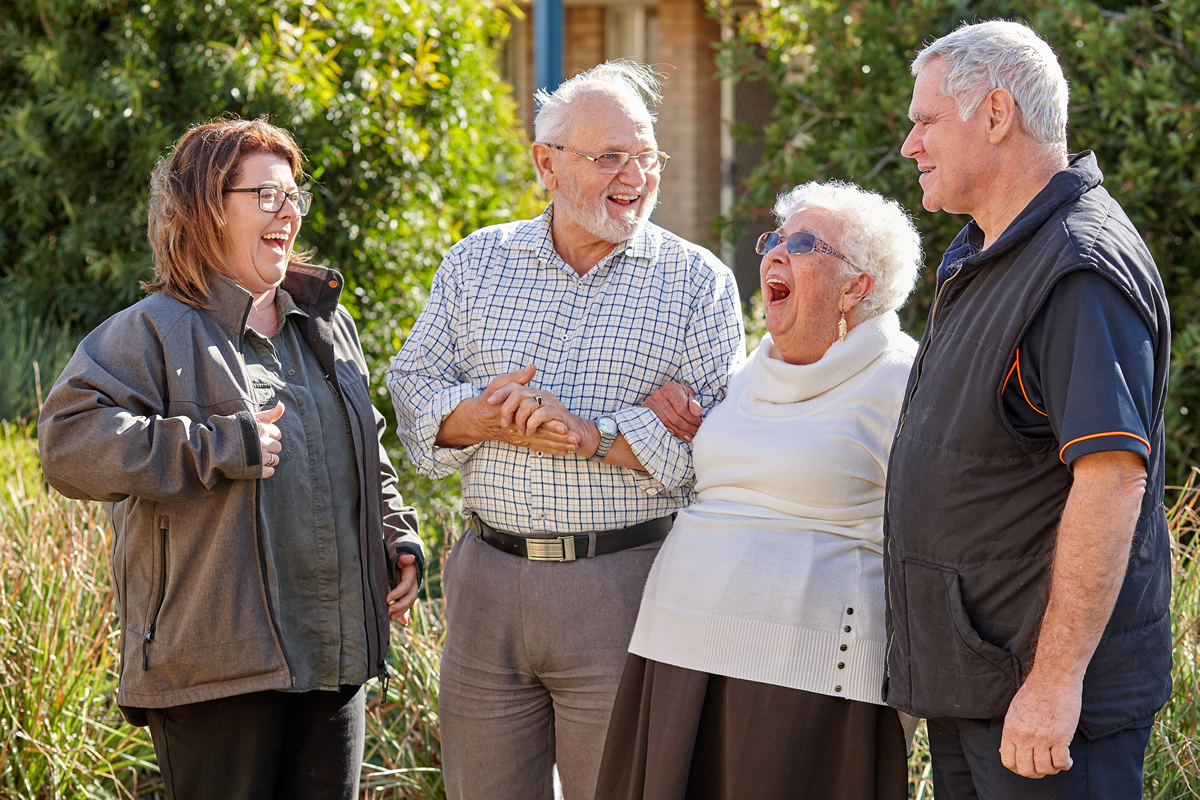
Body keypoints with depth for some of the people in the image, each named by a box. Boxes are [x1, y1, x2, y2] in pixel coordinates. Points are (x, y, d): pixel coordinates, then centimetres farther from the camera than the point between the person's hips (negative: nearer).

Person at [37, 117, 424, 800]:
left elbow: (369, 455, 28)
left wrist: (398, 538, 13)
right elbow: (70, 442, -19)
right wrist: (221, 446, -21)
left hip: (336, 653, 6)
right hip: (219, 664, -6)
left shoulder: (328, 324, 16)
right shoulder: (155, 332, -6)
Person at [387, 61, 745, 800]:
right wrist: (492, 415, -13)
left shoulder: (699, 281, 1)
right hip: (489, 579, 3)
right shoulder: (478, 262, 11)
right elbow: (414, 391, 5)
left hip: (625, 582, -3)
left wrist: (592, 434, -18)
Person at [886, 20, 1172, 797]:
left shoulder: (1083, 270, -18)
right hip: (968, 678, 10)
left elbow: (1112, 479, -26)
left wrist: (1056, 678, -27)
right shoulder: (981, 256, 15)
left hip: (1045, 690, -10)